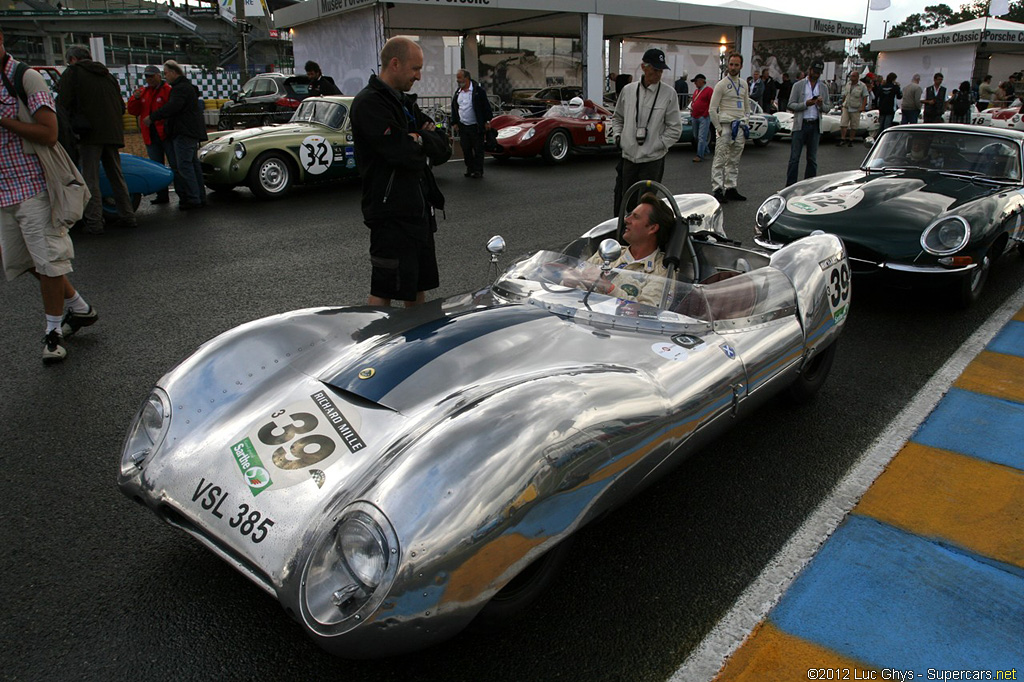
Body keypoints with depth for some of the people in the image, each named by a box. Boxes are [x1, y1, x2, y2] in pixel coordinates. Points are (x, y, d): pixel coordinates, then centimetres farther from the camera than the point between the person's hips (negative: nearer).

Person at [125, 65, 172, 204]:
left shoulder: (168, 90, -6)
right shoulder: (143, 91, 16)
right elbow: (133, 111, 14)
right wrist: (135, 98, -3)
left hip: (166, 134, -7)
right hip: (150, 137, 7)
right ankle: (162, 195, 15)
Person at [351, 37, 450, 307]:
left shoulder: (406, 102, 17)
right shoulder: (369, 103, -12)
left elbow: (442, 150, 7)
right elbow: (404, 154, -23)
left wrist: (418, 139, -11)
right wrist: (423, 143, -3)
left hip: (418, 211, 9)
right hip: (391, 213, -9)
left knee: (419, 285, 17)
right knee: (384, 291, -3)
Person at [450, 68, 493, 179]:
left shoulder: (478, 90, -6)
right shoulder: (457, 93, 12)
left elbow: (486, 106, -6)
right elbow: (454, 109, 17)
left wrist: (487, 121, -9)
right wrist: (454, 123, 11)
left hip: (476, 127, -5)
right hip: (463, 127, 6)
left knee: (478, 149, 0)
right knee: (466, 149, 7)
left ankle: (478, 171, 7)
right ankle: (470, 169, 18)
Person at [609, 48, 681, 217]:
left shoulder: (669, 93, -5)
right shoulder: (628, 90, 4)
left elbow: (675, 128, -2)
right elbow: (617, 117, 20)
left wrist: (658, 144, -8)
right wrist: (617, 136, 6)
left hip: (652, 160, -3)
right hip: (628, 157, 3)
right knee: (624, 201, 11)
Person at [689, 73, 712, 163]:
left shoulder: (709, 90, -6)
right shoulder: (696, 91, 19)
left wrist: (705, 114, -13)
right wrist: (691, 115, 13)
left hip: (703, 118, -8)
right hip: (695, 117, 8)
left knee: (702, 137, -9)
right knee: (696, 136, 14)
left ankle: (700, 155, -8)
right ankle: (705, 151, 29)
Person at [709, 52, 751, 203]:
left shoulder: (743, 84, 15)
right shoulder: (721, 85, -5)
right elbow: (712, 108, -8)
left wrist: (745, 123, 14)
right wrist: (718, 128, -11)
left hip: (740, 127, 7)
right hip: (725, 126, -6)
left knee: (734, 161, 9)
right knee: (720, 159, -9)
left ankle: (731, 188, 15)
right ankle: (717, 189, -10)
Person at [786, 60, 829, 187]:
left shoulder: (823, 88, 14)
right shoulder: (798, 85, 4)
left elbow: (826, 109, 14)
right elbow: (790, 105, -2)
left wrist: (821, 104, -9)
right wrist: (806, 104, -16)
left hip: (815, 125, 3)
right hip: (800, 124, -3)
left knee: (812, 158, 5)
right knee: (794, 157, -6)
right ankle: (790, 186, -4)